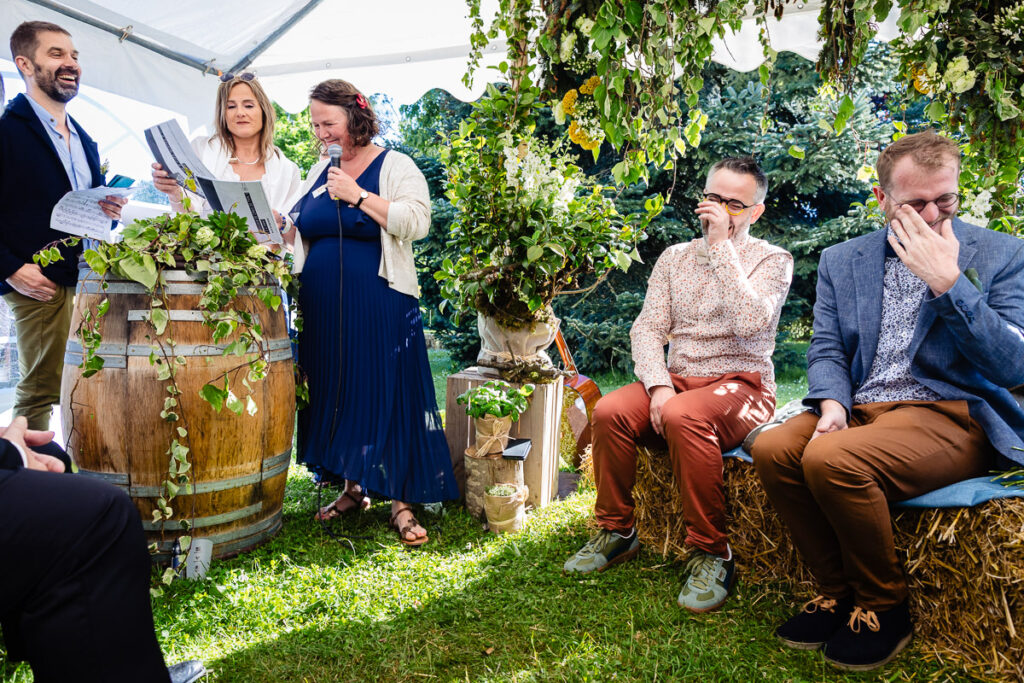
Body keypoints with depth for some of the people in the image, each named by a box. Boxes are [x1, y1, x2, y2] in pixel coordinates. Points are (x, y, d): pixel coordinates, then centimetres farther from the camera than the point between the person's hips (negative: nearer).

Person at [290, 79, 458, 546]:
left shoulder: (395, 166, -2)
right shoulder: (319, 173, 17)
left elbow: (417, 222, -17)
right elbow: (296, 230, 22)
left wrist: (359, 196, -17)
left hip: (380, 309, -6)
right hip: (323, 311, 6)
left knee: (386, 397, -4)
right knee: (335, 396, 10)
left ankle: (400, 502, 6)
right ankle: (353, 488, 26)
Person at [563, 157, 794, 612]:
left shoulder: (773, 260, 1)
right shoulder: (674, 258, 14)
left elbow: (750, 323, -20)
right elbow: (647, 328, 5)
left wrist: (722, 245, -17)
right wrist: (658, 385, -14)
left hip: (740, 385, -4)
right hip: (675, 380, 4)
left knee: (682, 416, -36)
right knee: (609, 411, -24)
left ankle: (711, 554, -22)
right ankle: (616, 532, -6)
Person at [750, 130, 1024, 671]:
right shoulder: (841, 261, 12)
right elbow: (826, 350, 9)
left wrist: (946, 282, -17)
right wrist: (832, 403, -13)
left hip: (951, 417, -4)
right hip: (861, 410, 4)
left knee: (830, 458, -31)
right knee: (772, 447, -24)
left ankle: (884, 605, -5)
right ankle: (838, 592, -3)